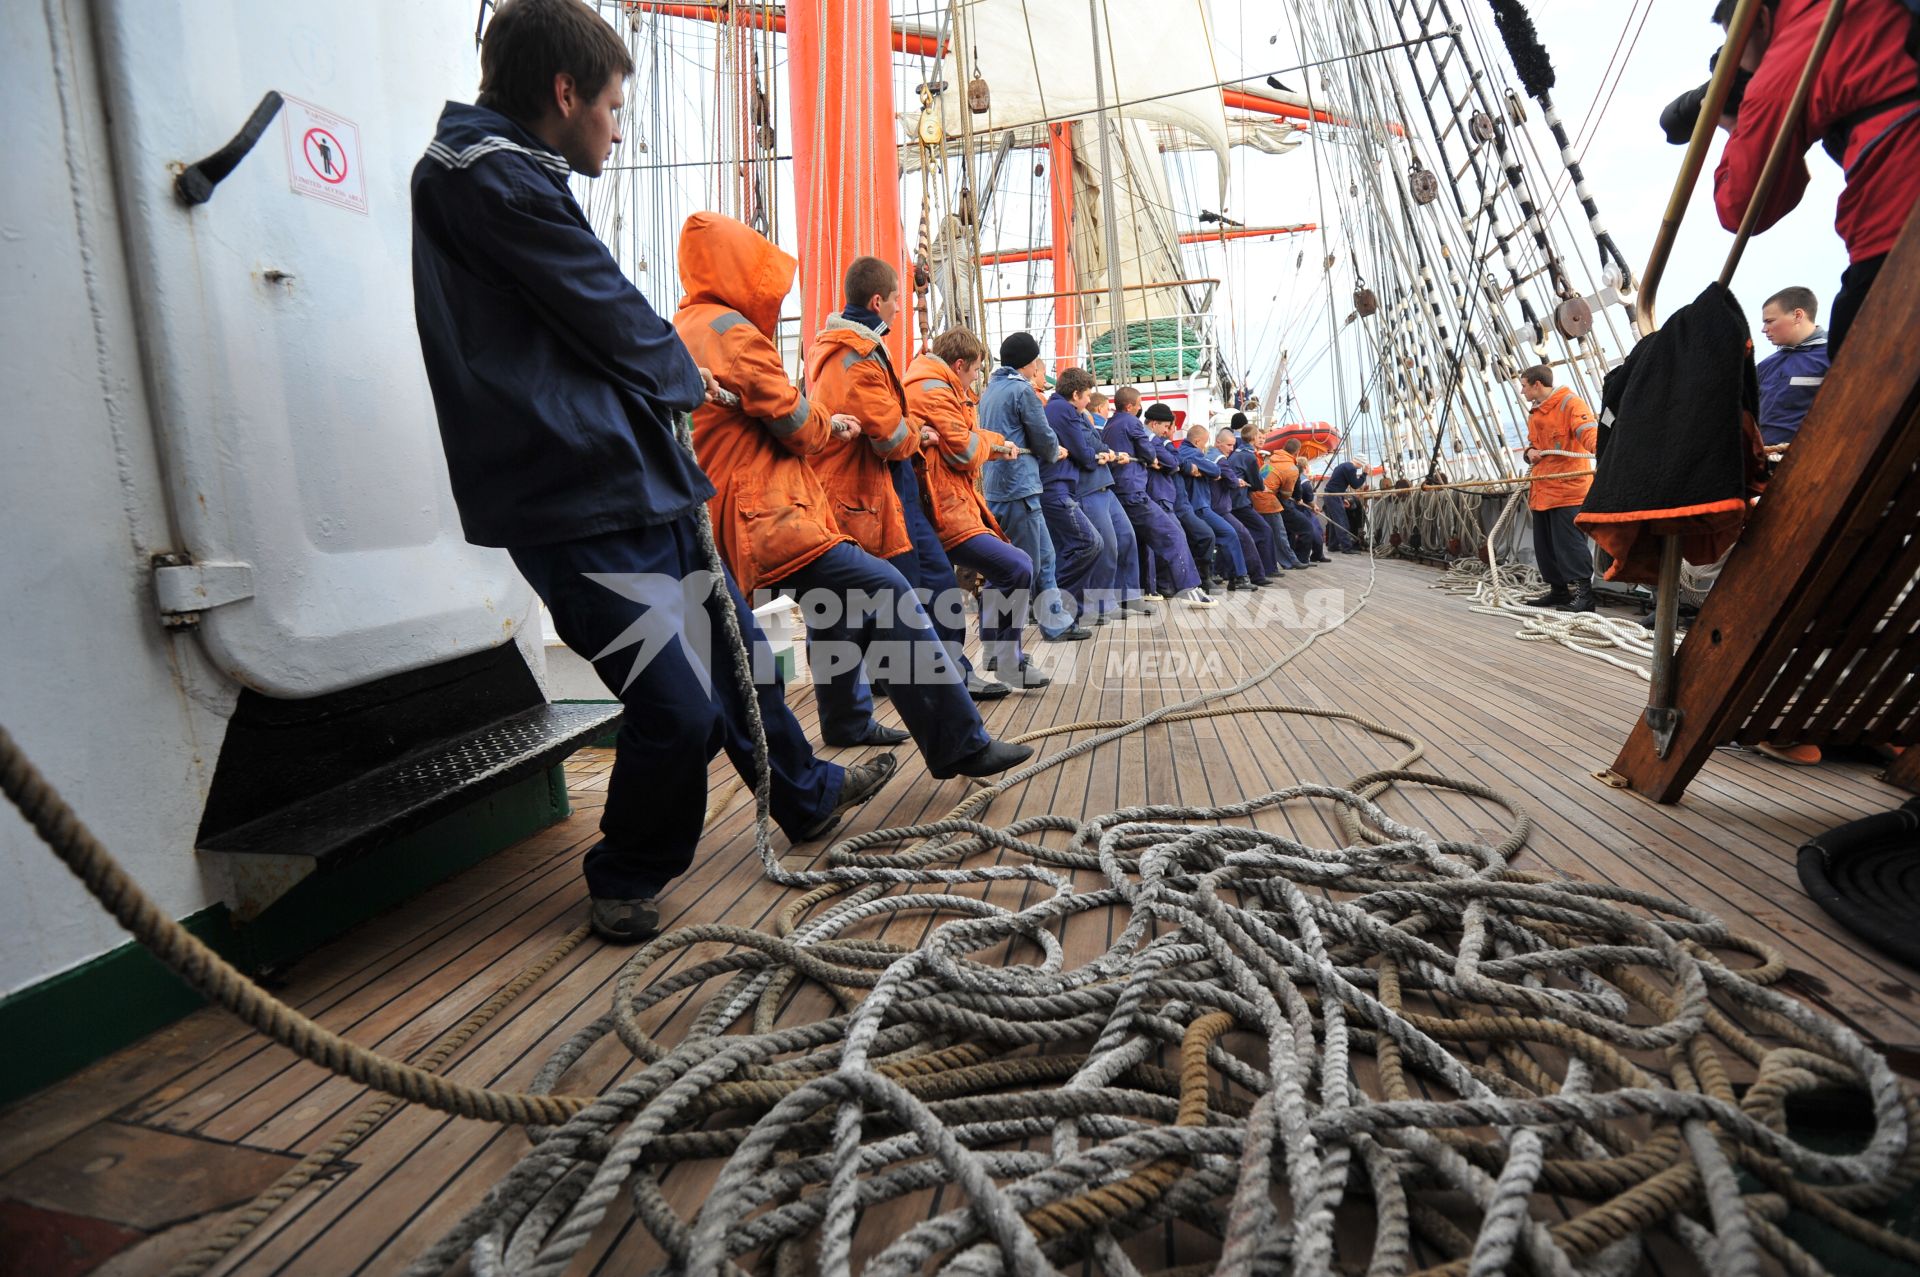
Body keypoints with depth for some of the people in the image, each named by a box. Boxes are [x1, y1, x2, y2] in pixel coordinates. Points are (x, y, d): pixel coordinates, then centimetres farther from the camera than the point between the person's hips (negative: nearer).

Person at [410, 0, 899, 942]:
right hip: (582, 504, -11)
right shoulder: (490, 174, -9)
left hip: (637, 478, 11)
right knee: (680, 707, -10)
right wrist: (683, 376, 7)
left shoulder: (501, 172, 23)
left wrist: (663, 381, 10)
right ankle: (625, 884, 17)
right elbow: (612, 317, -11)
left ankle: (807, 798, 38)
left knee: (732, 641, 18)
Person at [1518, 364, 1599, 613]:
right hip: (1542, 489, 9)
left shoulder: (1569, 402, -7)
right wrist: (1531, 452, 3)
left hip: (1569, 487, -9)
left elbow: (1588, 430, -21)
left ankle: (1583, 595, -8)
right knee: (1545, 544, 12)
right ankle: (1559, 591, 22)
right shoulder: (1534, 414, 19)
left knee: (1570, 543, -11)